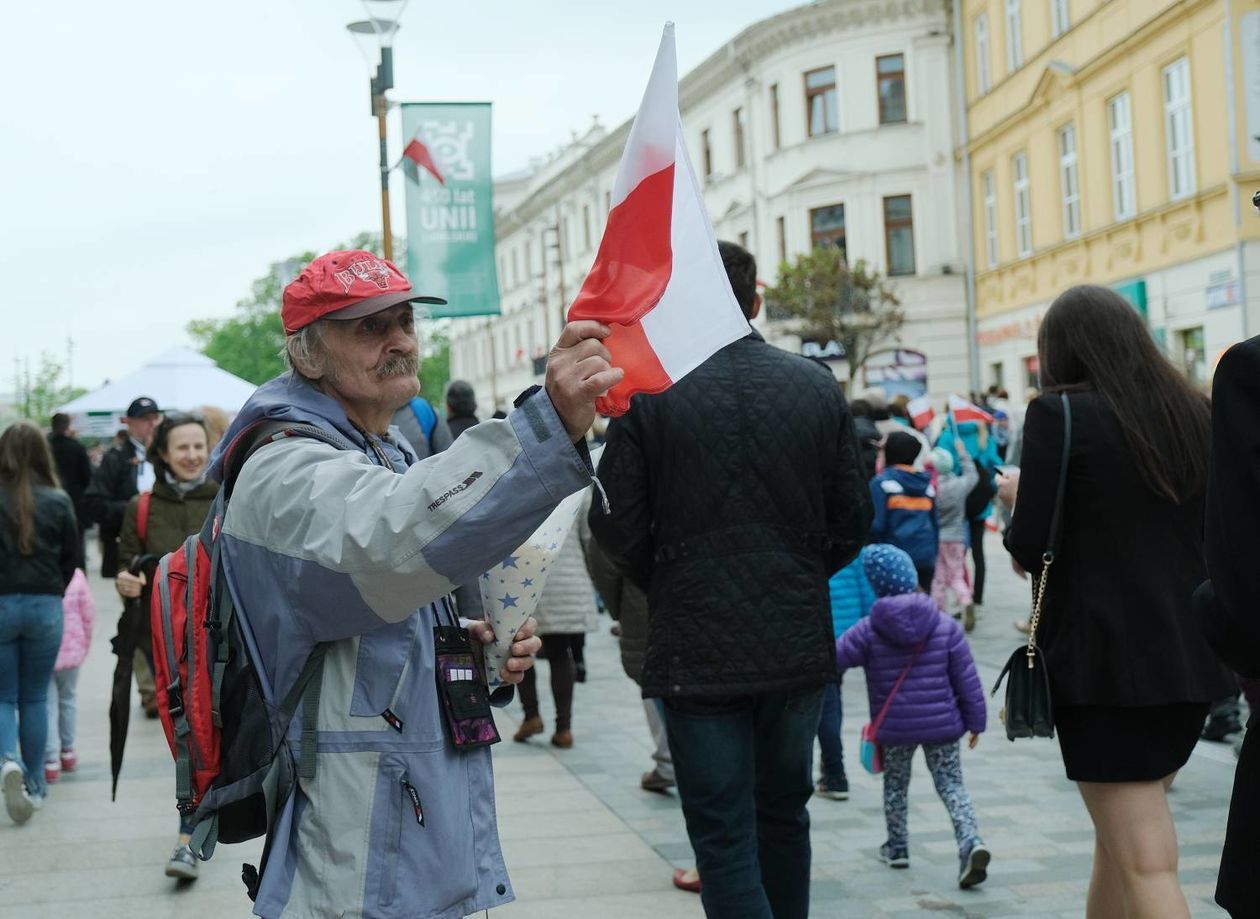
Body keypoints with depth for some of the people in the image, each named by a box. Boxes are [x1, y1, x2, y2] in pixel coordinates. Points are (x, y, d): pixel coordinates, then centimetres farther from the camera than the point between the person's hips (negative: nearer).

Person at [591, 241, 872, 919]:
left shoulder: (649, 393, -8)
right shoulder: (817, 387, 1)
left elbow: (617, 524, -7)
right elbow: (853, 516, 5)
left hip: (697, 648, -3)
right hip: (799, 642, 4)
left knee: (723, 836, 2)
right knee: (784, 813, 20)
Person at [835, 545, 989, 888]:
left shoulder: (868, 631, -8)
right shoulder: (945, 626, -3)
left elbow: (833, 659, -8)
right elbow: (967, 679, -2)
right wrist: (974, 721, 7)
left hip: (894, 729, -1)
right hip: (942, 725, 1)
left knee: (895, 785, 20)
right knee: (951, 784, 7)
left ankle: (897, 846, 30)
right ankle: (971, 842, -13)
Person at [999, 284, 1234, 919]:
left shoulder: (1060, 414, -8)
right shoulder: (1195, 413, 10)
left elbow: (1030, 549, -10)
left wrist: (1018, 496, 9)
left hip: (1106, 661, -7)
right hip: (1191, 656, 7)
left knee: (1145, 862, -6)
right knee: (1118, 837, 22)